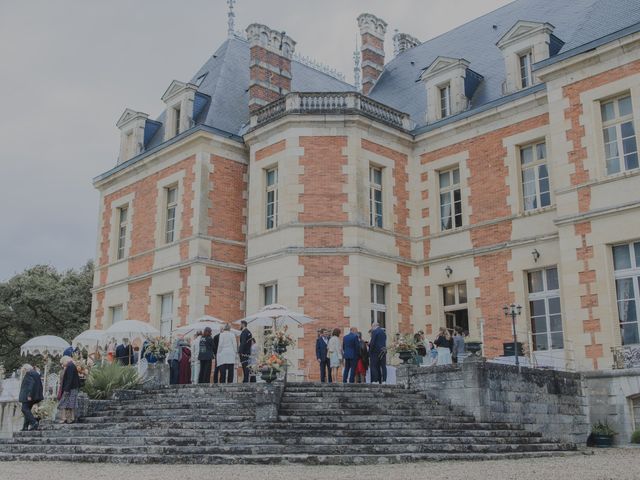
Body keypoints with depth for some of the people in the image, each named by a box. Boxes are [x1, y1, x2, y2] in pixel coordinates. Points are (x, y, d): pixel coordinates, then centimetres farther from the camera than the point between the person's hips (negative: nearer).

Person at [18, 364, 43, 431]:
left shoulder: (28, 374, -8)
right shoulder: (36, 373, 18)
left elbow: (31, 383, -20)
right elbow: (40, 385, 16)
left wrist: (29, 395, -21)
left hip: (28, 396, -9)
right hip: (36, 395, 9)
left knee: (25, 409, -10)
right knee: (27, 410, 13)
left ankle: (34, 422, -23)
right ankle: (25, 427, 11)